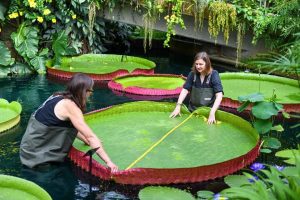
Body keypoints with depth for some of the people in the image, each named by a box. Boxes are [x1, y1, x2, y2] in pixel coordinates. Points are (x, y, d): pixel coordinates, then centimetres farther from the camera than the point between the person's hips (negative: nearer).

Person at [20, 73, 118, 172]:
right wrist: (108, 162, -21)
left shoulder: (59, 97, 4)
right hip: (36, 152, -8)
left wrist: (88, 141, 9)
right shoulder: (70, 106, -20)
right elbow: (90, 137, -22)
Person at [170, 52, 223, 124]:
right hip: (193, 110, 3)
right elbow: (185, 90, -7)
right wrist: (178, 106, -20)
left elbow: (219, 95, -23)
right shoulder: (193, 74, -5)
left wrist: (212, 113, -33)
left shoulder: (214, 74, -16)